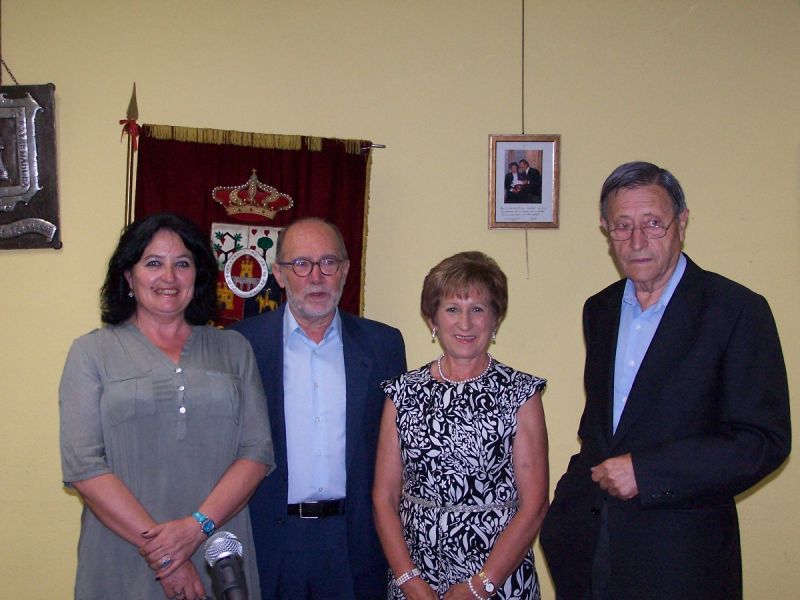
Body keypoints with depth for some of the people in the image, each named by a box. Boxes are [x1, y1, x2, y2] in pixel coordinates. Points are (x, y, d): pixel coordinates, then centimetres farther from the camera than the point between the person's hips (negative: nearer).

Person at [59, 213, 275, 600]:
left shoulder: (234, 349, 6)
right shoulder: (92, 352, 0)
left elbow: (258, 451, -1)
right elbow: (83, 465, -8)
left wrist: (197, 526, -14)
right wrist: (157, 548, -14)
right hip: (123, 565, -1)